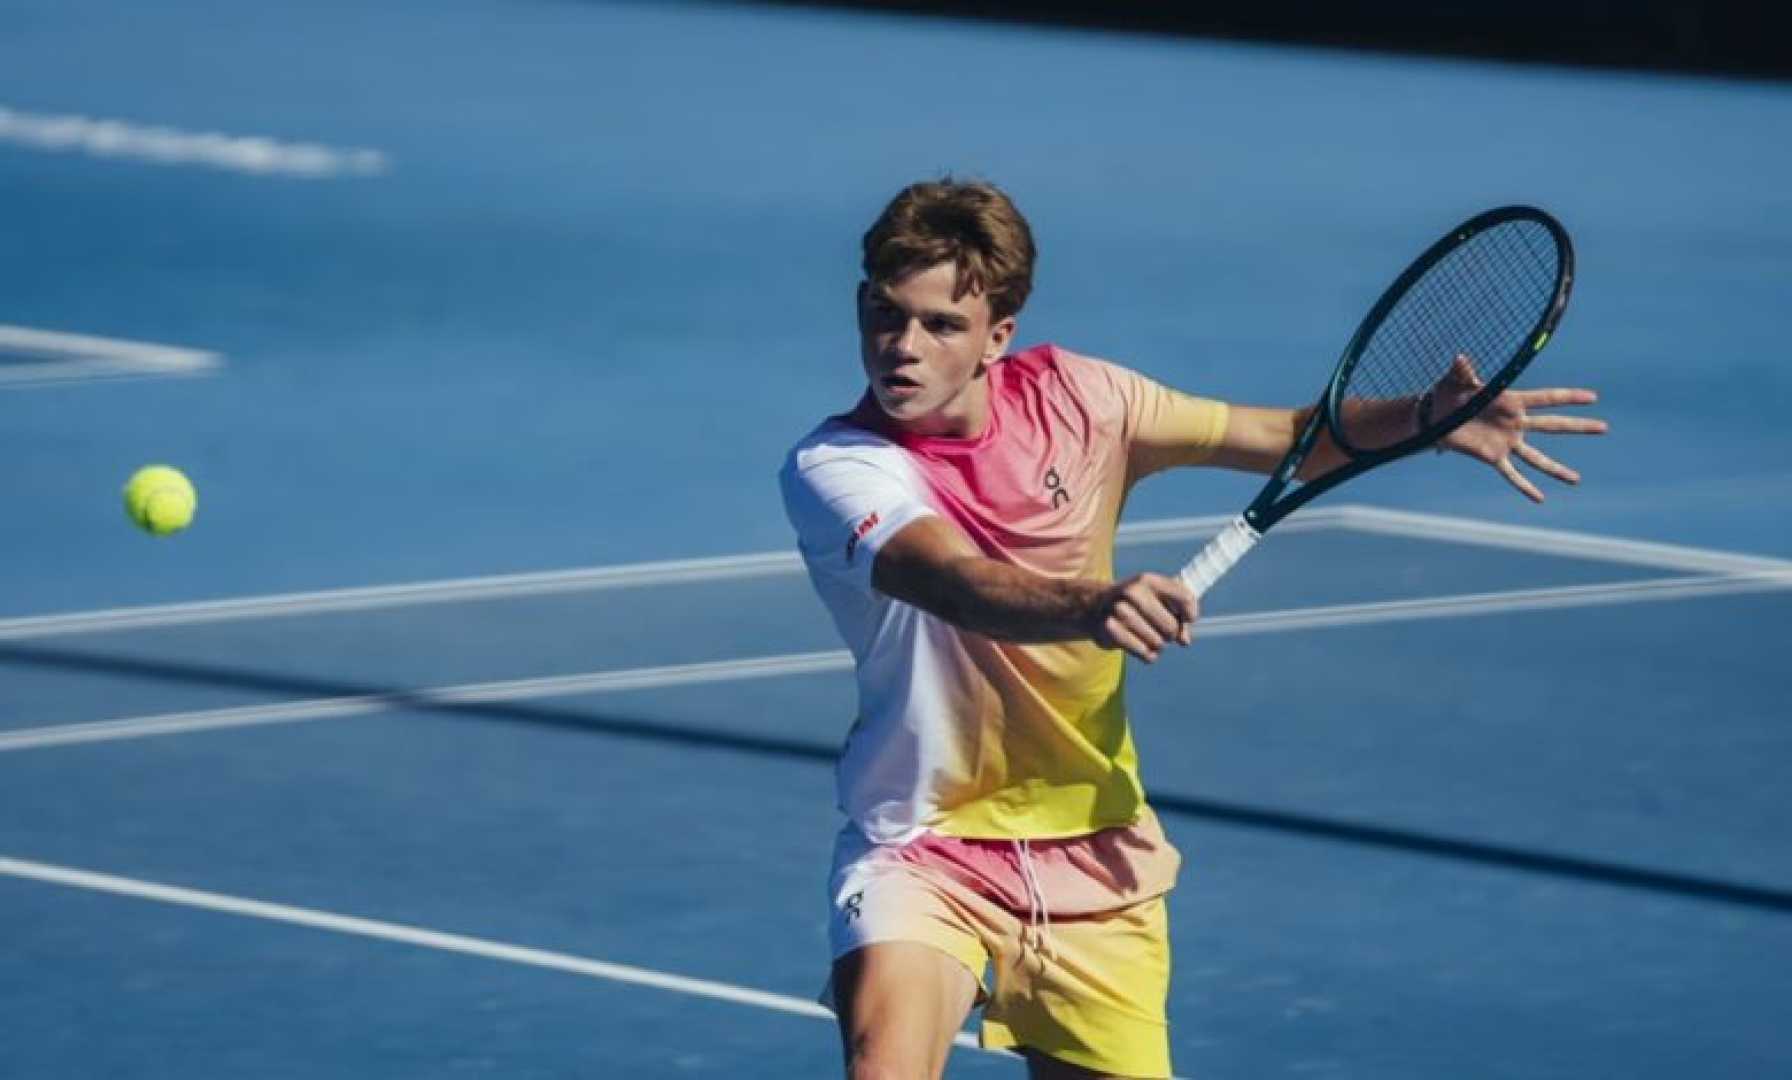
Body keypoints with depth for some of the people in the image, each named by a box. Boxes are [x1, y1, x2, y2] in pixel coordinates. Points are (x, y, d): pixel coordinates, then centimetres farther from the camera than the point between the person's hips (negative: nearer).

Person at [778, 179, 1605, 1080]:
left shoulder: (1074, 399, -3)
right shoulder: (834, 469, -17)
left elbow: (1286, 436, 5)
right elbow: (960, 583, -35)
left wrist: (1427, 418, -13)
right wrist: (1089, 606, -55)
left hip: (1093, 848, 4)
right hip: (925, 845, -4)